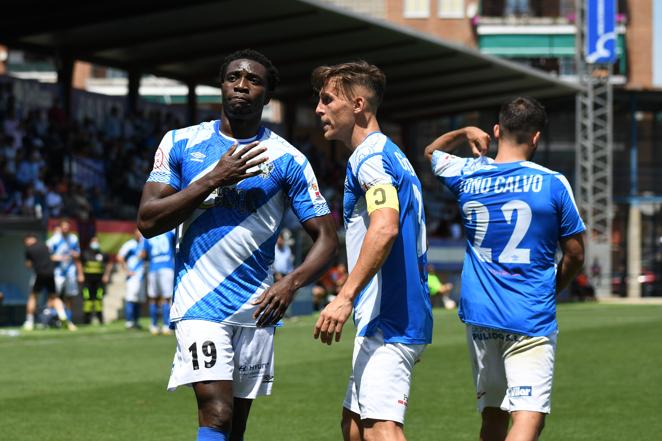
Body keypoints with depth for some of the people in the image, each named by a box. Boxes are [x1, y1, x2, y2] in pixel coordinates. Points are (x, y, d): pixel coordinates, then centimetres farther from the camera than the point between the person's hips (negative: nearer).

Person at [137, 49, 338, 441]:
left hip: (256, 306, 2)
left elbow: (327, 239, 2)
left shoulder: (287, 159, 3)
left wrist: (292, 282, -18)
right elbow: (148, 221, -3)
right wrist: (215, 179, -12)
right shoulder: (181, 143, 4)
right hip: (199, 304, -2)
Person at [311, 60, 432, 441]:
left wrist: (345, 297, -30)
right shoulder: (393, 156, 22)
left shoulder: (370, 156, -11)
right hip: (406, 319, 11)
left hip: (387, 323, -11)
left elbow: (385, 227, -27)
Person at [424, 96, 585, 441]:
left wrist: (467, 133, 33)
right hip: (532, 320, -4)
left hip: (479, 314, 5)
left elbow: (432, 151, 28)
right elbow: (575, 255, 4)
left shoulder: (468, 175, 4)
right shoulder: (552, 183, -5)